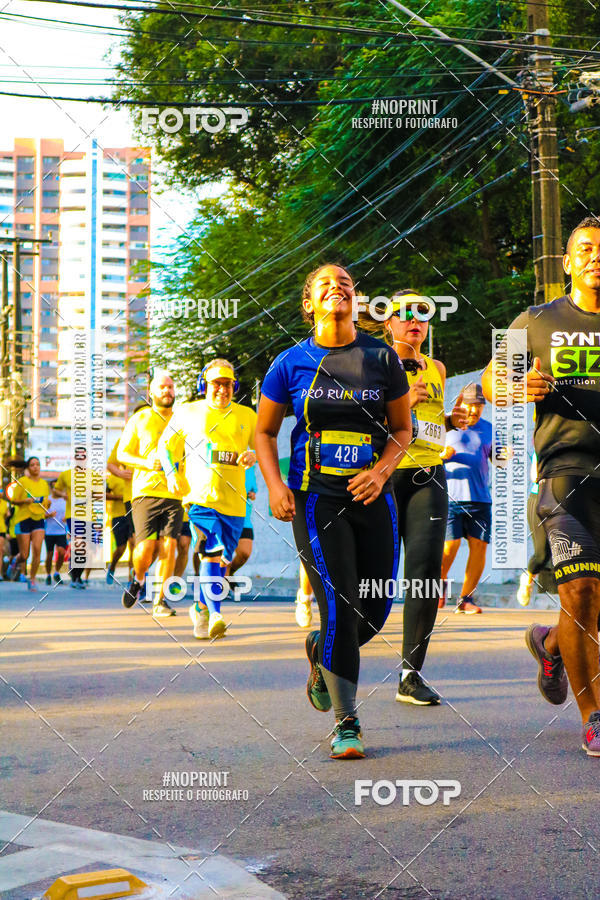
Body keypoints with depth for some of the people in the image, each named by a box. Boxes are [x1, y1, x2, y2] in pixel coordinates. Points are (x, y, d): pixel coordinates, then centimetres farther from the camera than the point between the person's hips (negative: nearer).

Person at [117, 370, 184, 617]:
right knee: (145, 547, -11)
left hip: (174, 493, 2)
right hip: (145, 491, -2)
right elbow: (122, 453, 7)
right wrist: (145, 463, -10)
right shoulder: (140, 419, 8)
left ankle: (159, 600, 3)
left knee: (169, 546, -7)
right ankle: (138, 579, 21)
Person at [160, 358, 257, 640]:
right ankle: (214, 615, -26)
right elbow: (167, 444, 18)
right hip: (200, 495, -3)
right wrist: (172, 473, 2)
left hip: (233, 500, 3)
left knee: (222, 560, 7)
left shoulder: (246, 416, 14)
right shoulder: (188, 413, 9)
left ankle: (201, 608, 28)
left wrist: (252, 456, -3)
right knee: (212, 551, -21)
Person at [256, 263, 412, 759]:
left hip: (372, 495, 3)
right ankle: (346, 724, -1)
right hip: (316, 496, -3)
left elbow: (402, 429, 12)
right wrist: (275, 486, -6)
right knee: (338, 605, -12)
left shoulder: (383, 358, 5)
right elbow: (265, 432, 9)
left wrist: (381, 471, -6)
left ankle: (320, 651, 39)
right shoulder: (292, 362, 2)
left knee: (376, 610, 4)